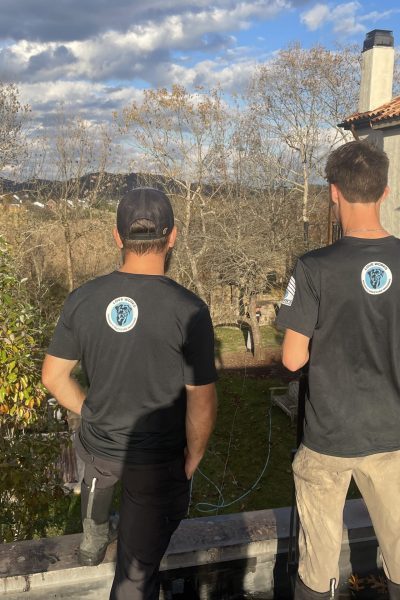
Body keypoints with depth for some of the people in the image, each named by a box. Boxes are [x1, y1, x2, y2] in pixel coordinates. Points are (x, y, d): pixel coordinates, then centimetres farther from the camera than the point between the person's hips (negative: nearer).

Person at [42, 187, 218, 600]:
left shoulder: (82, 299, -13)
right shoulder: (188, 310, -24)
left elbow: (53, 376, -2)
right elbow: (202, 405, -19)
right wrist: (193, 457, -2)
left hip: (97, 445, 5)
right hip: (156, 461, -4)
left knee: (99, 470, 40)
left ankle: (93, 540, 63)